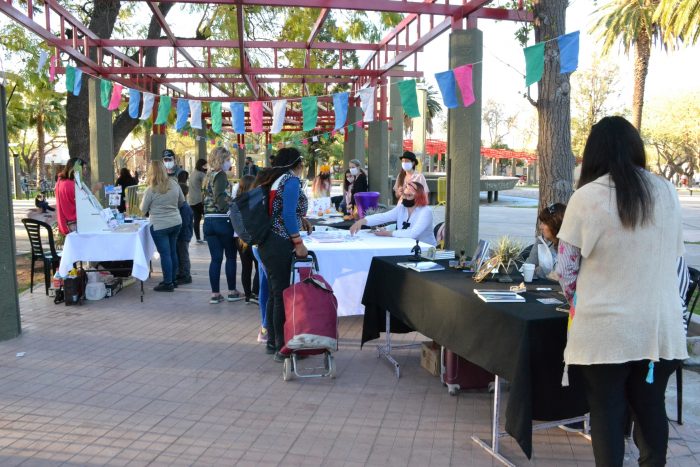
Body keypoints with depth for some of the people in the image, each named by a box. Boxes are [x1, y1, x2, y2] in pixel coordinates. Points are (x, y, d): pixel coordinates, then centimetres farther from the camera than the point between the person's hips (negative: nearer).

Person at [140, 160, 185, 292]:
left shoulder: (151, 190, -14)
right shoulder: (174, 184, -2)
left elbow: (143, 209, -2)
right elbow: (182, 201, 12)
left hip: (160, 226, -5)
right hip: (176, 223, 5)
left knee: (165, 254, 1)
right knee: (173, 252, 14)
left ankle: (168, 283, 6)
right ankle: (172, 279, 25)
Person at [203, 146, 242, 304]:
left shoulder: (208, 176, 15)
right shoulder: (221, 175, -10)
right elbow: (220, 198, -23)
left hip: (208, 221, 7)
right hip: (222, 221, -7)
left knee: (215, 258, 8)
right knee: (231, 256, 6)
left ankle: (215, 294, 9)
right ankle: (232, 291, 12)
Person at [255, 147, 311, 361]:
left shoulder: (274, 178, 17)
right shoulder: (291, 179, -9)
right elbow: (288, 214, -18)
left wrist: (300, 218, 23)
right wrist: (299, 243, -16)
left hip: (267, 243, 9)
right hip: (280, 244, -9)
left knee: (274, 293, 14)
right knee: (282, 295, -6)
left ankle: (272, 342, 23)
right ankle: (282, 347, -1)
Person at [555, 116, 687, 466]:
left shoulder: (587, 196, -11)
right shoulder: (667, 193, 2)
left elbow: (566, 267, -6)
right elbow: (674, 254, 15)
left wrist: (578, 302, 13)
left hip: (606, 329, -4)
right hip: (660, 327, 4)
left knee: (607, 411, 9)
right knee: (650, 407, 18)